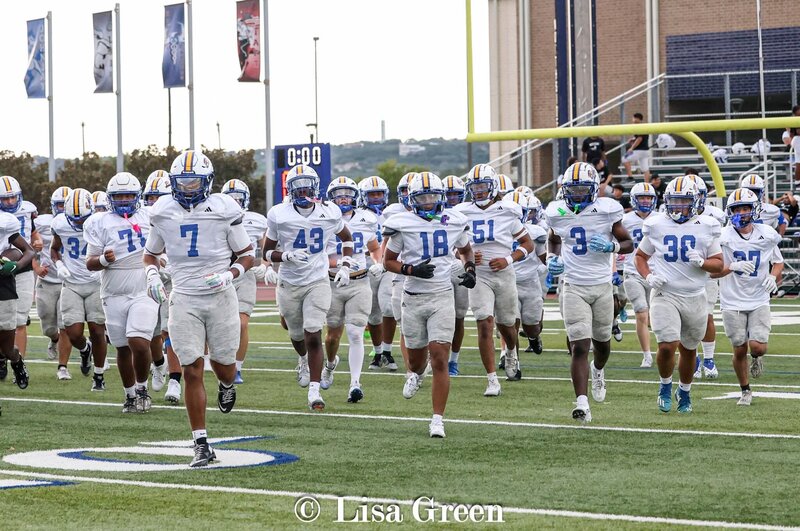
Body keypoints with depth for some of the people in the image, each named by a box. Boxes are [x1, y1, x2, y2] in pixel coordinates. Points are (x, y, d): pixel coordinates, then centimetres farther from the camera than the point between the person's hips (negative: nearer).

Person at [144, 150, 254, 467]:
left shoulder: (224, 209, -6)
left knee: (223, 363, 8)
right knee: (192, 370, -4)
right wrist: (152, 275, -3)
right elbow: (150, 253, 18)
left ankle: (227, 384, 50)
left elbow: (247, 254, 3)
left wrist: (230, 274, -16)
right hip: (183, 299, 1)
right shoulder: (163, 212, 2)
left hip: (220, 296, -1)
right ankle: (201, 446, 1)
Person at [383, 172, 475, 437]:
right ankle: (416, 374, 54)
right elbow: (389, 261, 2)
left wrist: (470, 269, 1)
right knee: (416, 355, 15)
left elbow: (465, 249, 21)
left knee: (439, 359, -10)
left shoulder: (455, 222, 1)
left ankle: (438, 419, -6)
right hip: (413, 297, 0)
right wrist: (412, 270, -15)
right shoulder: (402, 224, -6)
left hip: (442, 297, 0)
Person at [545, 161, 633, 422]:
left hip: (602, 286, 0)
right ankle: (582, 404, -15)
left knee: (601, 341, 17)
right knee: (579, 347, -11)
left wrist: (611, 246, -19)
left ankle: (598, 371, 52)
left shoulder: (607, 210, -6)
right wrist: (552, 258, 1)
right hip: (574, 287, 0)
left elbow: (629, 244, 1)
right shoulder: (557, 212, 0)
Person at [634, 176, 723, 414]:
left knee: (688, 350, 14)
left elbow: (718, 264, 4)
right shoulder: (656, 226, -1)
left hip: (695, 297, 2)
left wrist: (701, 262, -17)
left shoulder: (706, 227, 0)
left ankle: (685, 391, 38)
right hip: (664, 295, -2)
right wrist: (648, 276, -8)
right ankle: (665, 385, 11)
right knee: (667, 346, -17)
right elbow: (640, 256, 11)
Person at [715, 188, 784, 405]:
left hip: (759, 301, 1)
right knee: (740, 350, 3)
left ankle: (757, 357, 26)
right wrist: (733, 267, -27)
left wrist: (773, 275, -5)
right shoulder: (724, 237, -8)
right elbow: (713, 271, -9)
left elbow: (778, 262, 16)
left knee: (758, 346, -12)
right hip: (733, 302, -1)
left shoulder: (766, 235, 0)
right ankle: (745, 391, 24)